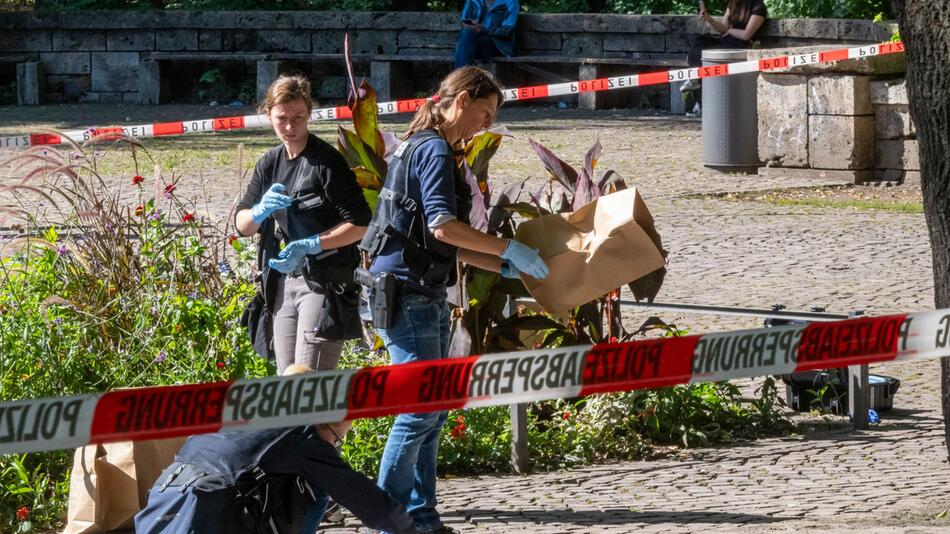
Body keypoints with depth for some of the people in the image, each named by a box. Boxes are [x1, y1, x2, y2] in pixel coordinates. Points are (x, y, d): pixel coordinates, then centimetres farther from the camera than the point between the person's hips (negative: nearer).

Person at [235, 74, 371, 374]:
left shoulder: (327, 161, -11)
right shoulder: (270, 163, 11)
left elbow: (360, 224, -15)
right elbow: (241, 224, 11)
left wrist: (309, 245, -25)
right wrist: (261, 210, -12)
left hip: (325, 283, -8)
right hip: (284, 282, 8)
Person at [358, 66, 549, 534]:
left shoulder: (427, 149, 19)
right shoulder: (434, 150, -12)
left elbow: (448, 247, 21)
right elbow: (442, 227, -24)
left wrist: (505, 267, 16)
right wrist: (509, 249, -18)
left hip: (426, 295, 10)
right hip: (403, 291, -10)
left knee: (433, 408, 12)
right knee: (421, 407, -9)